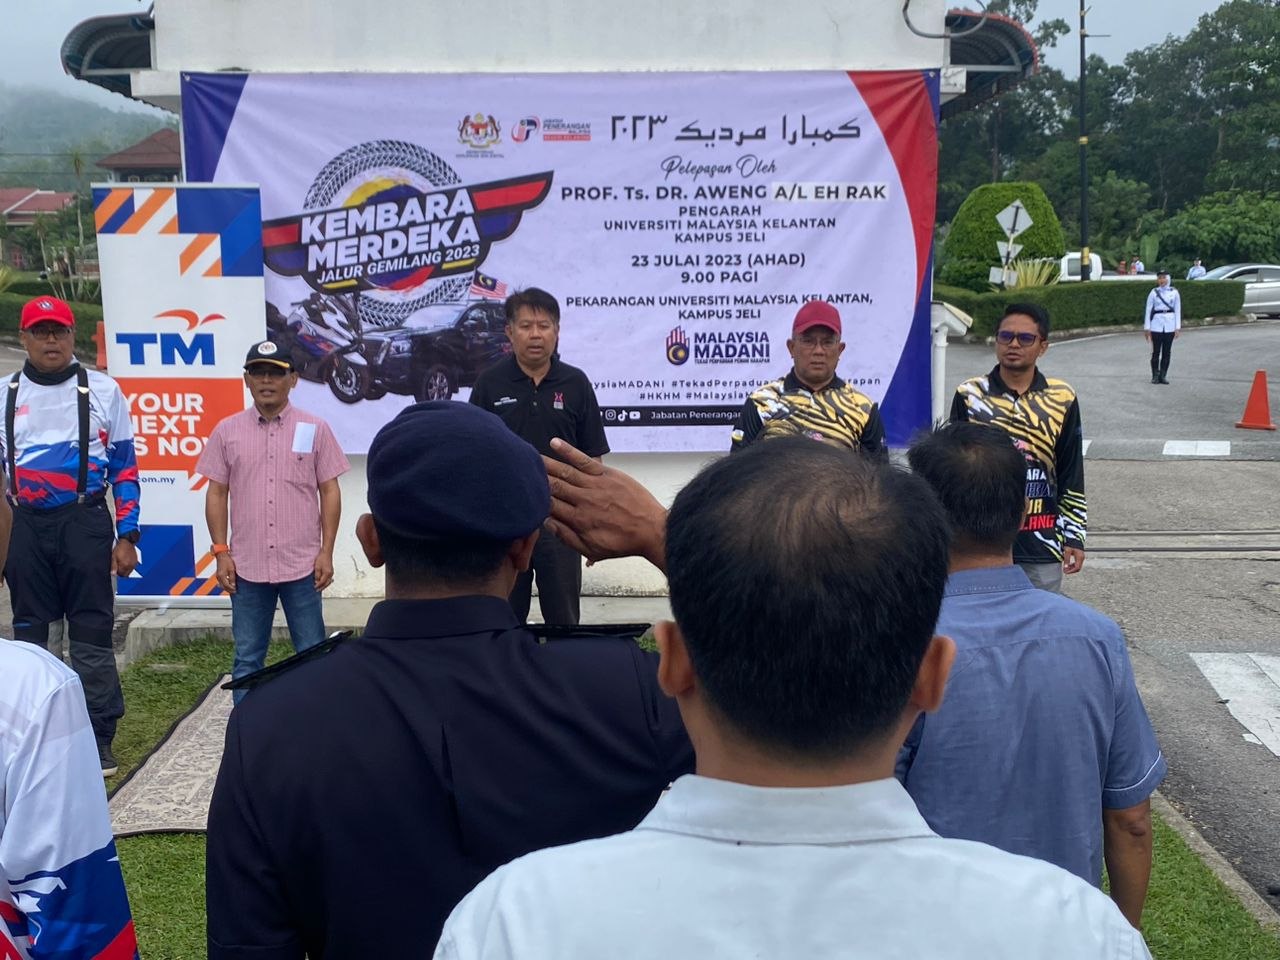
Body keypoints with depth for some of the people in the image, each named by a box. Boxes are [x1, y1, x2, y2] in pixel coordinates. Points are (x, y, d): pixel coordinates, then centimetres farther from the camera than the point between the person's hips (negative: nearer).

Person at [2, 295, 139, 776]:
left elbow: (125, 467, 4)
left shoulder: (103, 391, 2)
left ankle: (99, 739, 5)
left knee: (91, 632, -1)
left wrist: (126, 535, -2)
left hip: (85, 525, -2)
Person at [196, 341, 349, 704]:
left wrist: (326, 552, -4)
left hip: (302, 565, -1)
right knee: (247, 659, 10)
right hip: (246, 566, 1)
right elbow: (217, 494, 7)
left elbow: (329, 492, 2)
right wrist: (221, 553, 0)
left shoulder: (315, 429, 1)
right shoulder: (227, 431, 4)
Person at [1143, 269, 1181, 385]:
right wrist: (1147, 328, -1)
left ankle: (1163, 376, 11)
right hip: (1156, 325, -1)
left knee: (1167, 352, 4)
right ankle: (1155, 376, 7)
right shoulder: (1153, 292, 2)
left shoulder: (1174, 293, 4)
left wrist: (1177, 327, 1)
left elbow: (1178, 310, 6)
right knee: (1156, 352, -1)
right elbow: (1148, 310, 3)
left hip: (1170, 326, 1)